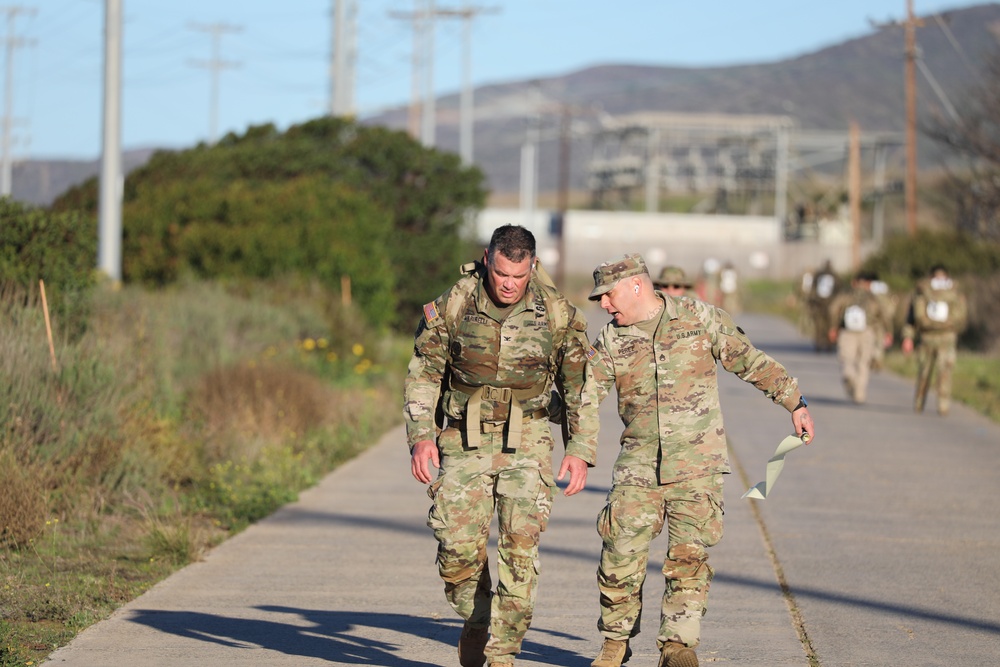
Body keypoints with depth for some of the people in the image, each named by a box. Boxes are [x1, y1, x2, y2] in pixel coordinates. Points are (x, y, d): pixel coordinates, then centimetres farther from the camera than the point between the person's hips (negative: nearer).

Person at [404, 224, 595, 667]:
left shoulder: (558, 314, -4)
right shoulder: (452, 306, -5)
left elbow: (578, 386, 5)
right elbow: (423, 374, 3)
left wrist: (580, 451, 0)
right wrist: (420, 436, -7)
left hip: (526, 444, 0)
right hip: (465, 442, 1)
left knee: (520, 547, -11)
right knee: (458, 546, -6)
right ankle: (475, 620, 22)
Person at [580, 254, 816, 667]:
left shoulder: (699, 318, 0)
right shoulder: (609, 342, 3)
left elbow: (750, 361, 8)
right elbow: (585, 399, -2)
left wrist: (794, 402, 12)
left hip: (697, 464, -2)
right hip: (638, 466, 2)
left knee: (688, 554, -9)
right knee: (621, 555, -3)